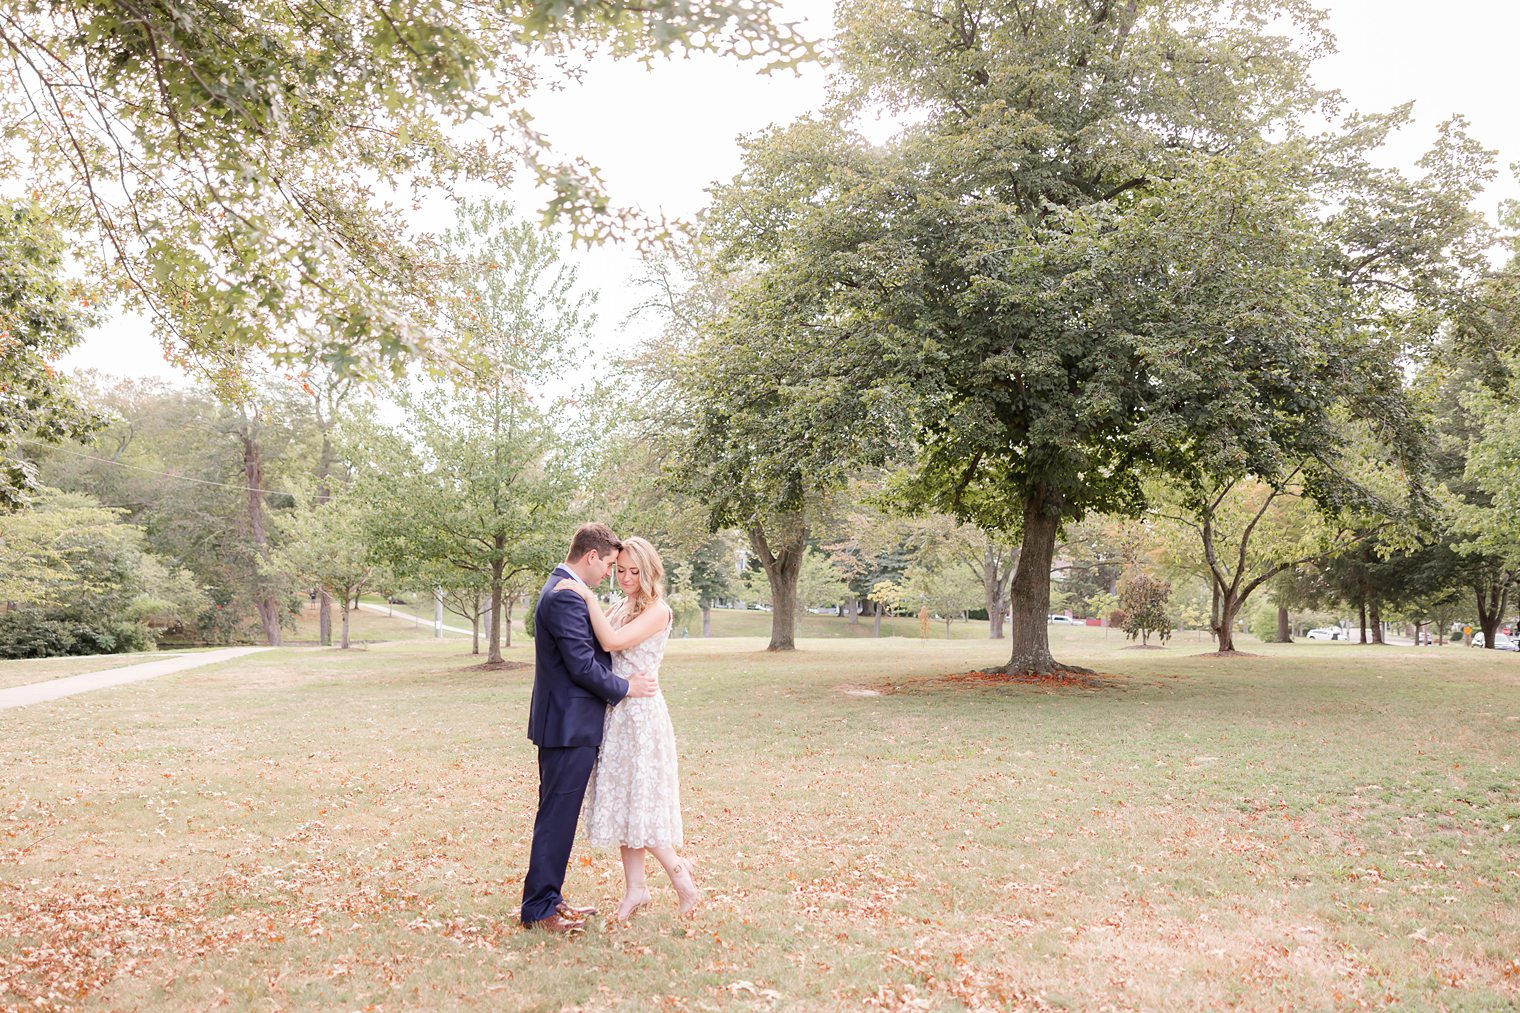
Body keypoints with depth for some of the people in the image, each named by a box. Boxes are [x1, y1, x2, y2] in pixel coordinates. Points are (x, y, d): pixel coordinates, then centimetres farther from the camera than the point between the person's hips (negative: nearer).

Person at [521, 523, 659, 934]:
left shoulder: (561, 589, 14)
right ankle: (539, 908, 7)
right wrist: (626, 687, -8)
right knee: (557, 816, -2)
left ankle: (549, 897, 27)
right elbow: (583, 666, -21)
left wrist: (624, 678, 10)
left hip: (564, 722, 11)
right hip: (570, 725, -11)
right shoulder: (566, 598, -20)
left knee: (558, 814, 17)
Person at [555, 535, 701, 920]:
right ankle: (635, 888, 18)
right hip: (616, 714, 8)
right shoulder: (620, 608, 13)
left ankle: (680, 873, 15)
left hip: (641, 712, -8)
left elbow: (612, 641, -24)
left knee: (639, 801, -3)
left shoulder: (658, 611, -11)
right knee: (620, 801, 10)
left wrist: (587, 597, -22)